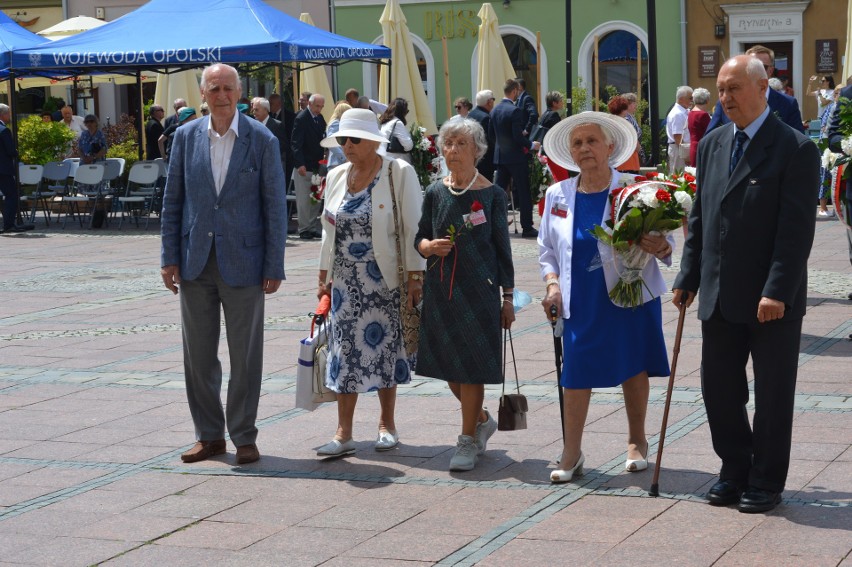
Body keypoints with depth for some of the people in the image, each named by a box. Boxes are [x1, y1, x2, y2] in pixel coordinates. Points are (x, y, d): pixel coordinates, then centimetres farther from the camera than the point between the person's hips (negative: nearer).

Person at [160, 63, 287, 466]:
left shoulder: (262, 140, -4)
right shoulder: (186, 137, 4)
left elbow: (275, 206, -3)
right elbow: (172, 200, 8)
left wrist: (274, 267, -6)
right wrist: (170, 258, 2)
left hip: (242, 262, -3)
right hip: (196, 262, 3)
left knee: (245, 354, 4)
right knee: (198, 354, 9)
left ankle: (244, 436, 15)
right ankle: (209, 435, 20)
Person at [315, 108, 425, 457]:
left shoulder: (399, 173, -6)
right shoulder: (336, 177, 10)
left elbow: (412, 229, -8)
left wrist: (414, 276, -12)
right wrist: (325, 277, 13)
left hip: (385, 279, -4)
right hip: (346, 281, 4)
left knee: (384, 348, 4)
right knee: (346, 350, 0)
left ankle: (387, 425, 19)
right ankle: (344, 433, 2)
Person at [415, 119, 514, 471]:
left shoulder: (491, 194, -3)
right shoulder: (435, 193, 5)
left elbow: (503, 248, 0)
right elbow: (420, 237, 12)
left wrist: (508, 297, -1)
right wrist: (429, 246, -12)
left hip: (478, 290, -4)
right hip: (440, 288, 4)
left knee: (471, 366, -3)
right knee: (448, 365, 9)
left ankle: (469, 440, 8)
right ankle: (482, 420, 34)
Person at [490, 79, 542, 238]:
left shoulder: (495, 110, 6)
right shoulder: (515, 111, -17)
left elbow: (491, 133, 13)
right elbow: (518, 137, -20)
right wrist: (531, 145, -6)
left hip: (500, 156, 7)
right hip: (516, 157, -7)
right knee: (523, 193, 1)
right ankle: (527, 228, 3)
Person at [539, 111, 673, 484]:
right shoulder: (557, 195, 6)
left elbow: (663, 240, -4)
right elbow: (547, 249, 16)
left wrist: (660, 247, -27)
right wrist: (552, 282, 0)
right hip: (581, 302, 2)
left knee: (634, 369, 8)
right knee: (575, 373, 0)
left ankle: (637, 442, 27)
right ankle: (571, 453, 11)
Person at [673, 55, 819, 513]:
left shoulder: (796, 149, -10)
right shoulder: (712, 145, 10)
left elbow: (797, 230, -15)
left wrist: (777, 291, -20)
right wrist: (688, 277, 9)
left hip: (773, 300, -6)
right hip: (719, 297, 6)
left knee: (772, 394, 6)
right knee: (718, 389, 11)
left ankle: (766, 482, 19)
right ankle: (735, 471, 27)